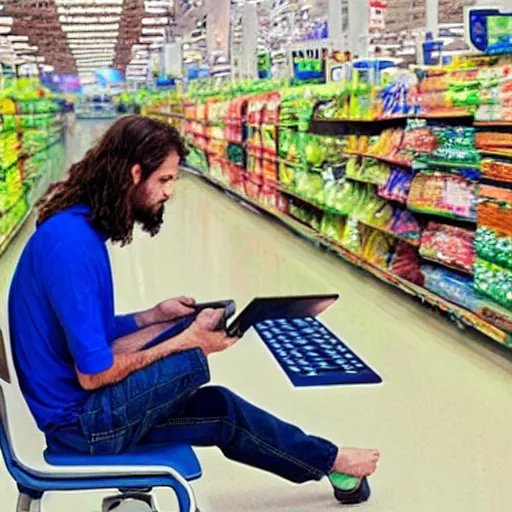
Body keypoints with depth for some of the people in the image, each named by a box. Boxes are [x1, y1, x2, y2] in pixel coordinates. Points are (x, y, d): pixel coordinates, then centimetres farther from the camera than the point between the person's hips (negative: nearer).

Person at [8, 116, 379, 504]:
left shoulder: (81, 228, 4)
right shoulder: (71, 243, -26)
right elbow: (93, 373, -25)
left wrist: (154, 316, 0)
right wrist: (186, 342, -15)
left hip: (78, 406, 9)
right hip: (78, 423, -9)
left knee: (221, 410, 11)